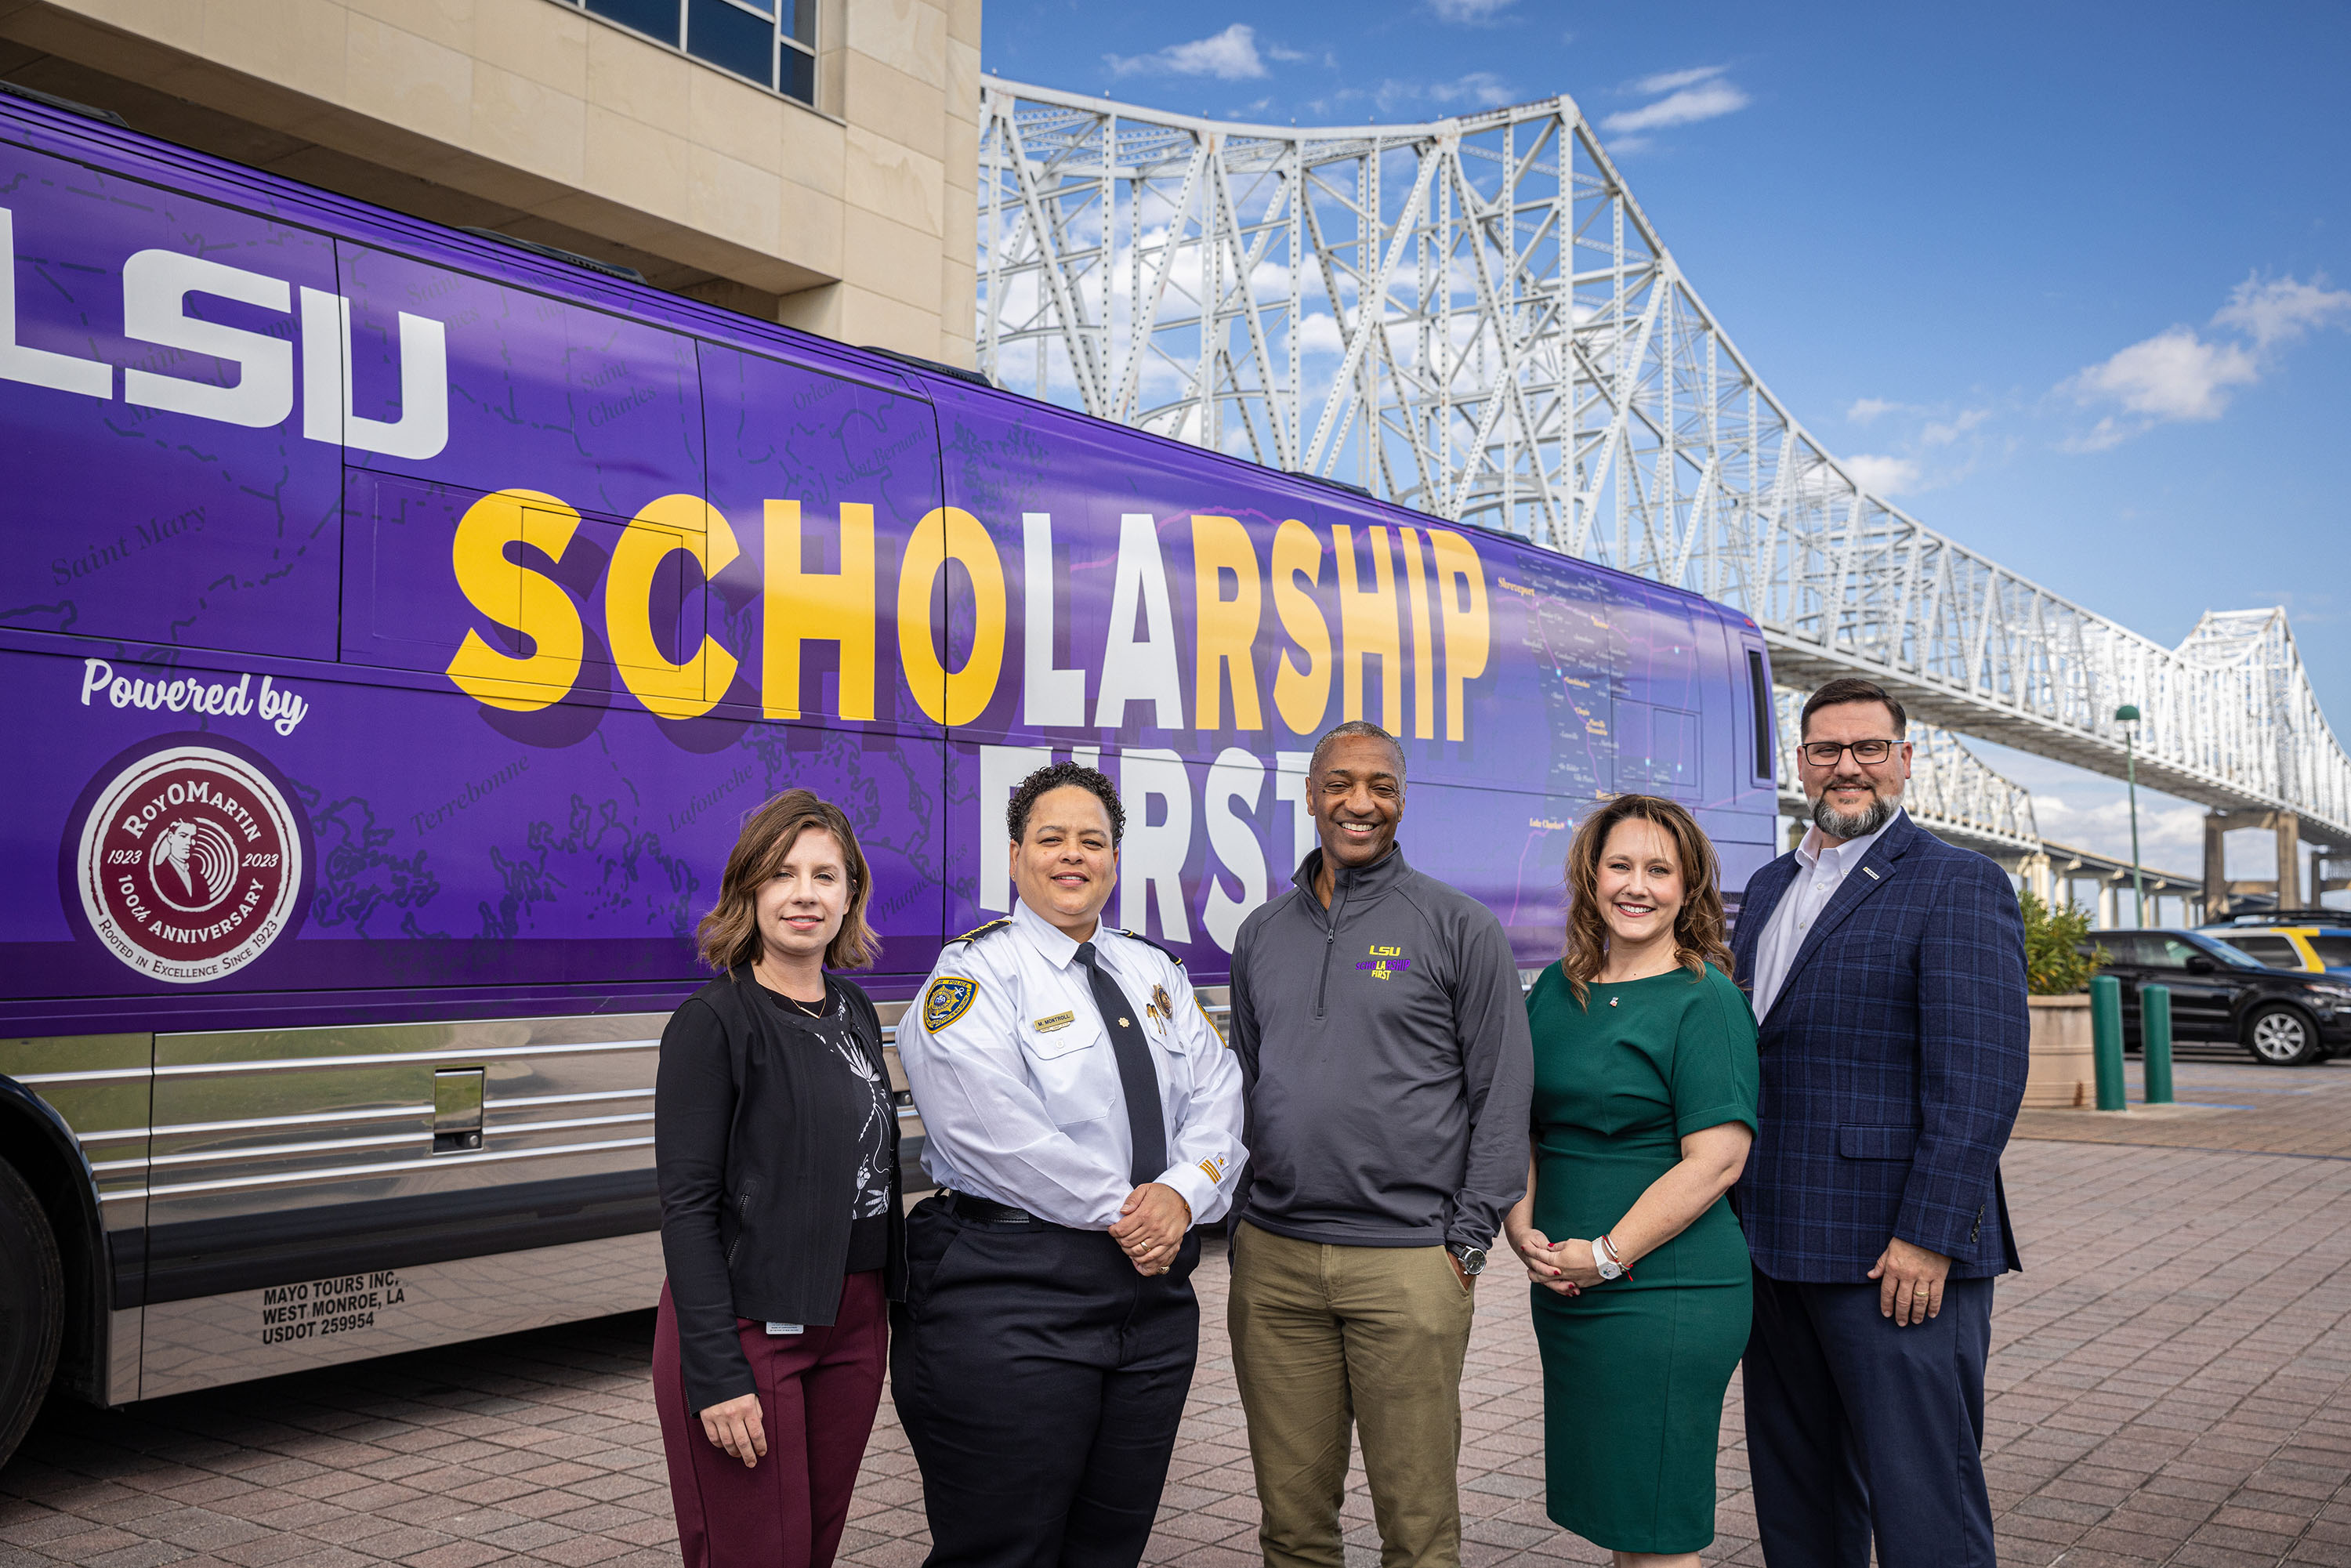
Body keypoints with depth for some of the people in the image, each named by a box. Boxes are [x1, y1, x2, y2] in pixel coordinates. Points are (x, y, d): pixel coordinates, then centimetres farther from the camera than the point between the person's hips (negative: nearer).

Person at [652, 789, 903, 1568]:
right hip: (750, 1327, -6)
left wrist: (889, 1310, 13)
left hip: (854, 1325, 7)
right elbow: (687, 1206, -14)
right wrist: (716, 1375, -18)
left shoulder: (855, 1012, 10)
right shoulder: (713, 1022, -11)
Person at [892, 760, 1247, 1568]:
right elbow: (994, 1130, -17)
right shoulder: (974, 971, -4)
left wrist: (1182, 1193, -12)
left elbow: (1216, 1097, 7)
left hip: (1156, 1291, 6)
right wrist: (1119, 1212, -15)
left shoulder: (1156, 971, 16)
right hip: (1012, 1301, -6)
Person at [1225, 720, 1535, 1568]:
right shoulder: (1263, 934, 12)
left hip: (1408, 1264, -3)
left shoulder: (1460, 927, -1)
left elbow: (1502, 1091, -2)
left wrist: (1468, 1240, -7)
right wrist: (1240, 1220, 10)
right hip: (1272, 1259, 4)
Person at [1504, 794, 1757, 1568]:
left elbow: (1716, 1158, -15)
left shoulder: (1706, 1000, -9)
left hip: (1665, 1294, -6)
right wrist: (1522, 1228, -1)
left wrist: (1606, 1256, -15)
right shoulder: (1556, 990, 11)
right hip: (1564, 1293, 6)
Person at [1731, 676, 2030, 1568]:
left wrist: (1927, 1236, -20)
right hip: (1773, 1247, 7)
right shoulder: (1769, 890, 16)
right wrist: (1739, 1215, 12)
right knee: (1795, 1496, 18)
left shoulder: (1959, 886, -7)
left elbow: (1982, 1078, -15)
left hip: (1899, 1258, -7)